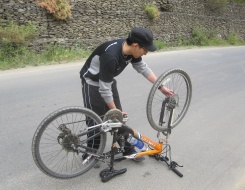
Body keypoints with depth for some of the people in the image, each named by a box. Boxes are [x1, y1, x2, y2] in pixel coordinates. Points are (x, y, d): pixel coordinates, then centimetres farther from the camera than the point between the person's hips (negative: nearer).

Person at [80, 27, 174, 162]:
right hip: (93, 82, -7)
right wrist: (114, 110, -18)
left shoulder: (130, 50, -14)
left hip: (109, 81, 7)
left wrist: (162, 88, 1)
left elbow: (144, 69, 0)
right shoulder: (111, 57, -38)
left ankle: (128, 149, 23)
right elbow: (104, 89, -30)